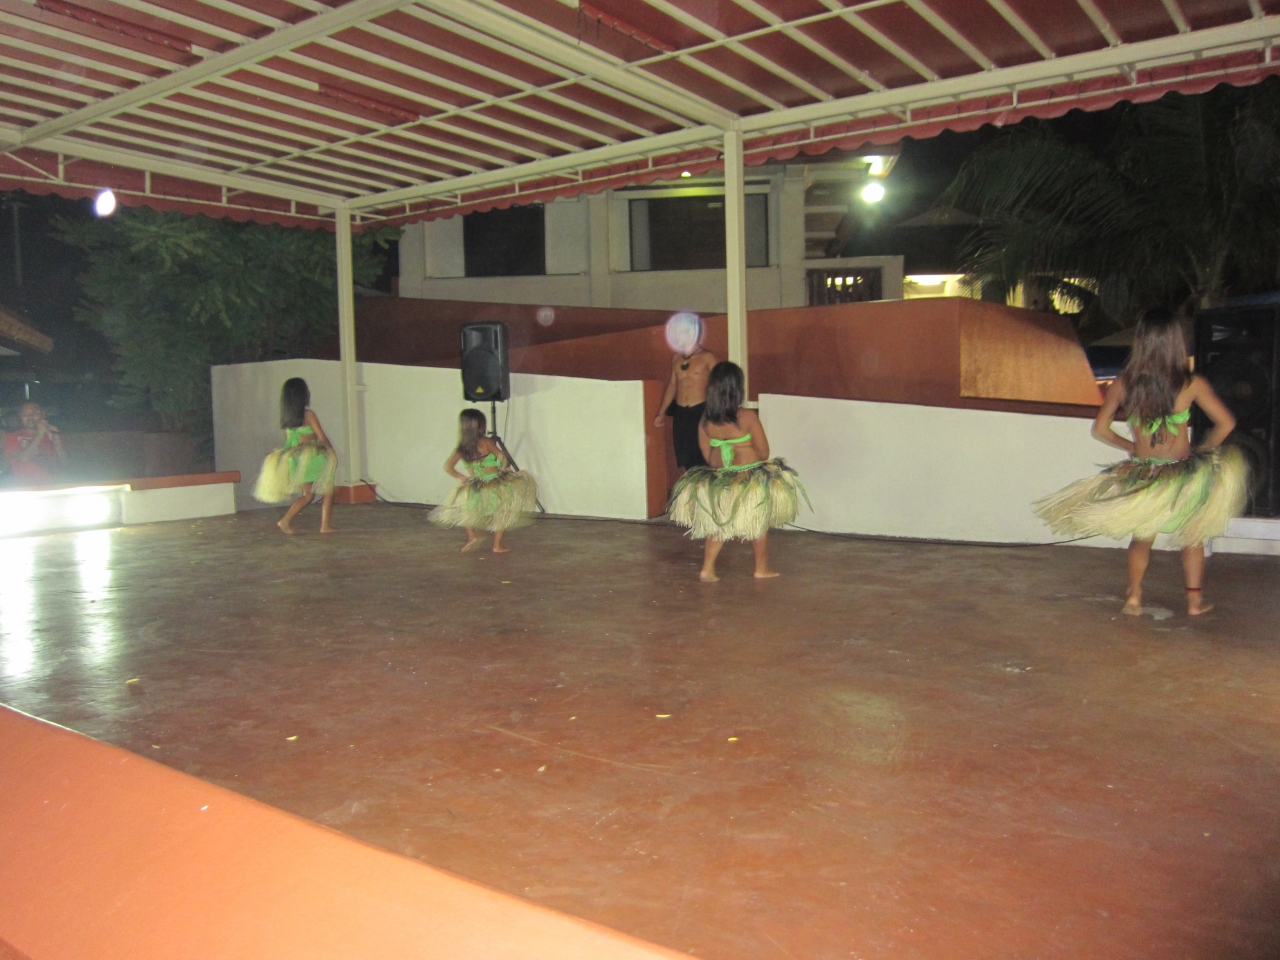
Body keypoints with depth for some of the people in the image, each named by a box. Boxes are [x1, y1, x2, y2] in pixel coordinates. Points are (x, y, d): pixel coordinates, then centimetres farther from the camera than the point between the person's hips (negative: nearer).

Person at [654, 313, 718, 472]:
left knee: (701, 460, -7)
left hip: (701, 411, -5)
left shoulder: (707, 357, -5)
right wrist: (662, 412, 19)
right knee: (684, 461, 9)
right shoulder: (676, 357, 11)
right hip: (680, 412, 5)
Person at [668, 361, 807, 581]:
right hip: (750, 481, -4)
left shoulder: (705, 421, -6)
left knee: (718, 524, 19)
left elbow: (706, 454, 4)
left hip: (717, 482, 4)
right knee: (759, 522, 17)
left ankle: (707, 569, 11)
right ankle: (762, 568, 28)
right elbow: (763, 452, -11)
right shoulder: (747, 417, -18)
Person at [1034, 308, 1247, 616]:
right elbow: (1226, 423, -10)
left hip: (1141, 474, 1)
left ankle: (1133, 596, 16)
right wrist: (1202, 450, 7)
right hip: (1184, 476, -1)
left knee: (1142, 538, 23)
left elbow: (1100, 429, -3)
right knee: (1191, 536, 23)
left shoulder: (1123, 383, -9)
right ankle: (1194, 599, 23)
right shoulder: (1192, 384, -12)